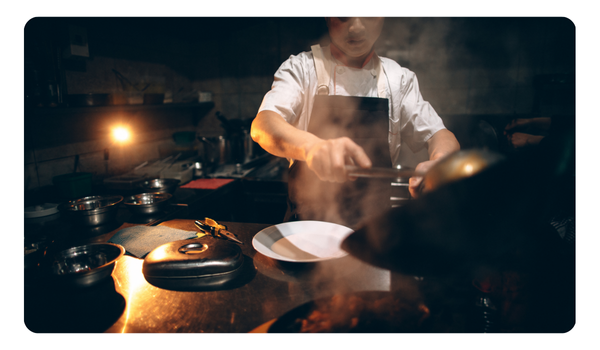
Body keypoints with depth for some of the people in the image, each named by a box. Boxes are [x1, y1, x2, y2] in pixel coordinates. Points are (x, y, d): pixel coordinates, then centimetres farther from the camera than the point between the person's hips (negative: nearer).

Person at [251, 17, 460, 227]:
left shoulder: (399, 78, 7)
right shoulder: (301, 68, -2)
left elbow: (438, 134, 3)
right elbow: (262, 126, -18)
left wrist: (439, 164, -22)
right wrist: (311, 145, -41)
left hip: (374, 223, 2)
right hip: (308, 218, -1)